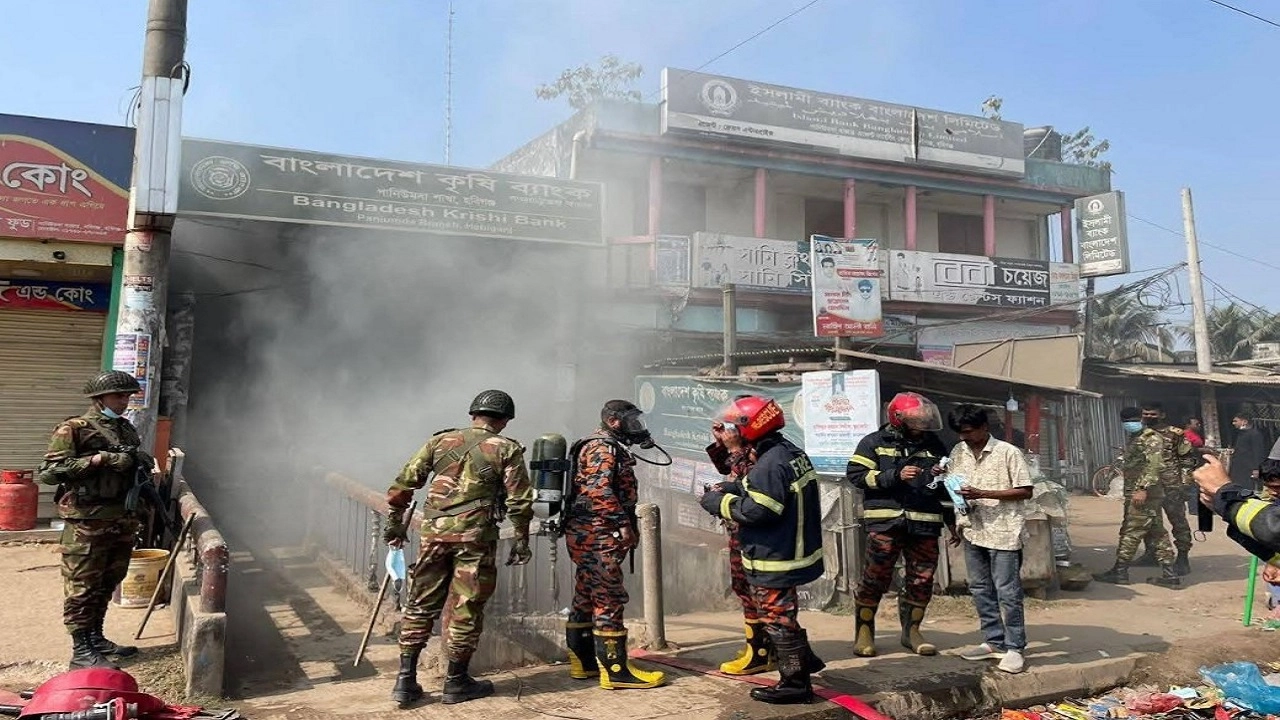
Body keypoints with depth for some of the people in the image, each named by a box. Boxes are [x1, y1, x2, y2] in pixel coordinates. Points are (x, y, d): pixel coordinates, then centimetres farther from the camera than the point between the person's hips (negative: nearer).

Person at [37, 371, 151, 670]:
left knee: (107, 585, 15)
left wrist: (142, 463, 4)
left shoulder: (127, 430, 14)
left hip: (123, 521, 7)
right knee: (82, 587, 0)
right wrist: (98, 459, -19)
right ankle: (81, 651, 6)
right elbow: (47, 472, -13)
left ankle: (96, 638, 27)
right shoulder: (74, 429, -6)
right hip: (86, 522, -7)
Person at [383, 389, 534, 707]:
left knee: (421, 605, 12)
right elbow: (519, 501, -3)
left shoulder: (440, 440, 10)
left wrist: (395, 523, 18)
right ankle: (456, 682, 16)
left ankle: (406, 680, 14)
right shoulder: (506, 449, 1)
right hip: (475, 537, -3)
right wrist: (522, 541, 6)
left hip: (434, 532, 3)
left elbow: (403, 484, 9)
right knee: (466, 609, 7)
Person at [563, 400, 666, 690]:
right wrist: (623, 524, -19)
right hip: (597, 536, -11)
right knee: (609, 600, -8)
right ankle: (615, 670, -5)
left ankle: (583, 661, 21)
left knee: (586, 598, 14)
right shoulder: (602, 448, -12)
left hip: (586, 536, 11)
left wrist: (628, 525, 18)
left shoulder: (606, 447, 22)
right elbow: (600, 492, -22)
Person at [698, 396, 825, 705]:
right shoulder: (791, 452, 7)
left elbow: (756, 510, -28)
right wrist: (729, 489, 5)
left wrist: (719, 503, -15)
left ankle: (795, 683, 13)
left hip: (775, 559, -10)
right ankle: (804, 659, 40)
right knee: (783, 614, 26)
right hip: (791, 550, 10)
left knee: (777, 618, 2)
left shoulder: (770, 465, -25)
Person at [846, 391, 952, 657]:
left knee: (922, 579, 7)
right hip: (885, 521, -4)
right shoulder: (875, 443, 1)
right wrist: (895, 475, -15)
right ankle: (864, 631, 9)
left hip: (925, 523, 4)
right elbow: (855, 475, -8)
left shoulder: (934, 446, 13)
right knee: (876, 576, -4)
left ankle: (911, 631, 23)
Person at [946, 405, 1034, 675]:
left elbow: (1025, 491, -10)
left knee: (1007, 592, -1)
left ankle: (1014, 648, 8)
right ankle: (994, 641, 24)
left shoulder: (1008, 453, -9)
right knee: (980, 590, 12)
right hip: (972, 531, 6)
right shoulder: (958, 453, 7)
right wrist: (957, 526, 10)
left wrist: (982, 494, -18)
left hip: (1003, 532, -6)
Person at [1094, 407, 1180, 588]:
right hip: (1134, 493, 10)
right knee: (1157, 534, 9)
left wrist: (1143, 488, -25)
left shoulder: (1151, 438, -10)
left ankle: (1120, 572, 1)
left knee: (1131, 532, -5)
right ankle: (1169, 575, 11)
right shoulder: (1135, 440, 19)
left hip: (1144, 494, -10)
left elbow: (1154, 465, -21)